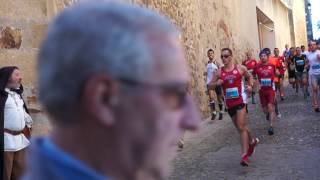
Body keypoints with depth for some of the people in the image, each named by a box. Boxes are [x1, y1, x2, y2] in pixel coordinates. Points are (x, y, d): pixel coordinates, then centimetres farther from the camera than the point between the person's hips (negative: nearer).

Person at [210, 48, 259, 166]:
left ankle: (245, 155, -11)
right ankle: (252, 142, 44)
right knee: (240, 127, 17)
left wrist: (250, 86, -1)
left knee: (241, 127, -13)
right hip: (229, 104, 4)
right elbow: (210, 85, 6)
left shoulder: (240, 68, -2)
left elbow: (249, 76, 17)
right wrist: (217, 83, -15)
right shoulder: (219, 72, 1)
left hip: (240, 101, -3)